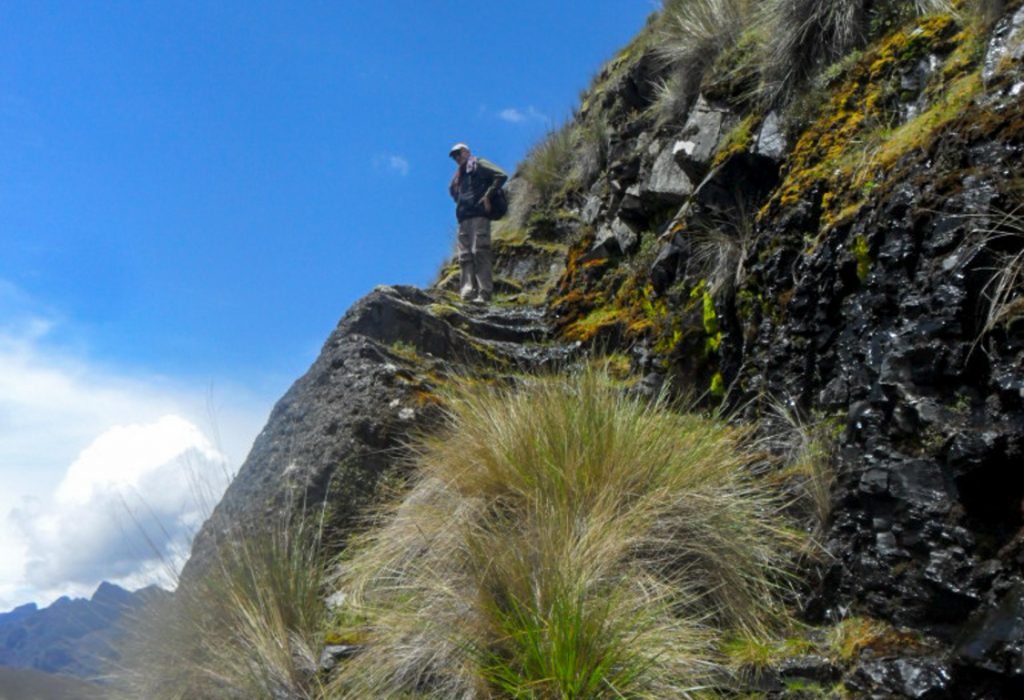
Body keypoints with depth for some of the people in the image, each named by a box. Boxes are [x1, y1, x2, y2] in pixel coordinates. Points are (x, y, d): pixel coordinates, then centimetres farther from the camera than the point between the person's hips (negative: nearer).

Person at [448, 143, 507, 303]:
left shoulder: (479, 165, 6)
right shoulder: (459, 174, 29)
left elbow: (501, 175, -7)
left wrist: (487, 196, -11)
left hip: (478, 215, -8)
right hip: (463, 218, 8)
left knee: (480, 252, -15)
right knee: (465, 256, -1)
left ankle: (484, 293, -19)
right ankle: (468, 294, -5)